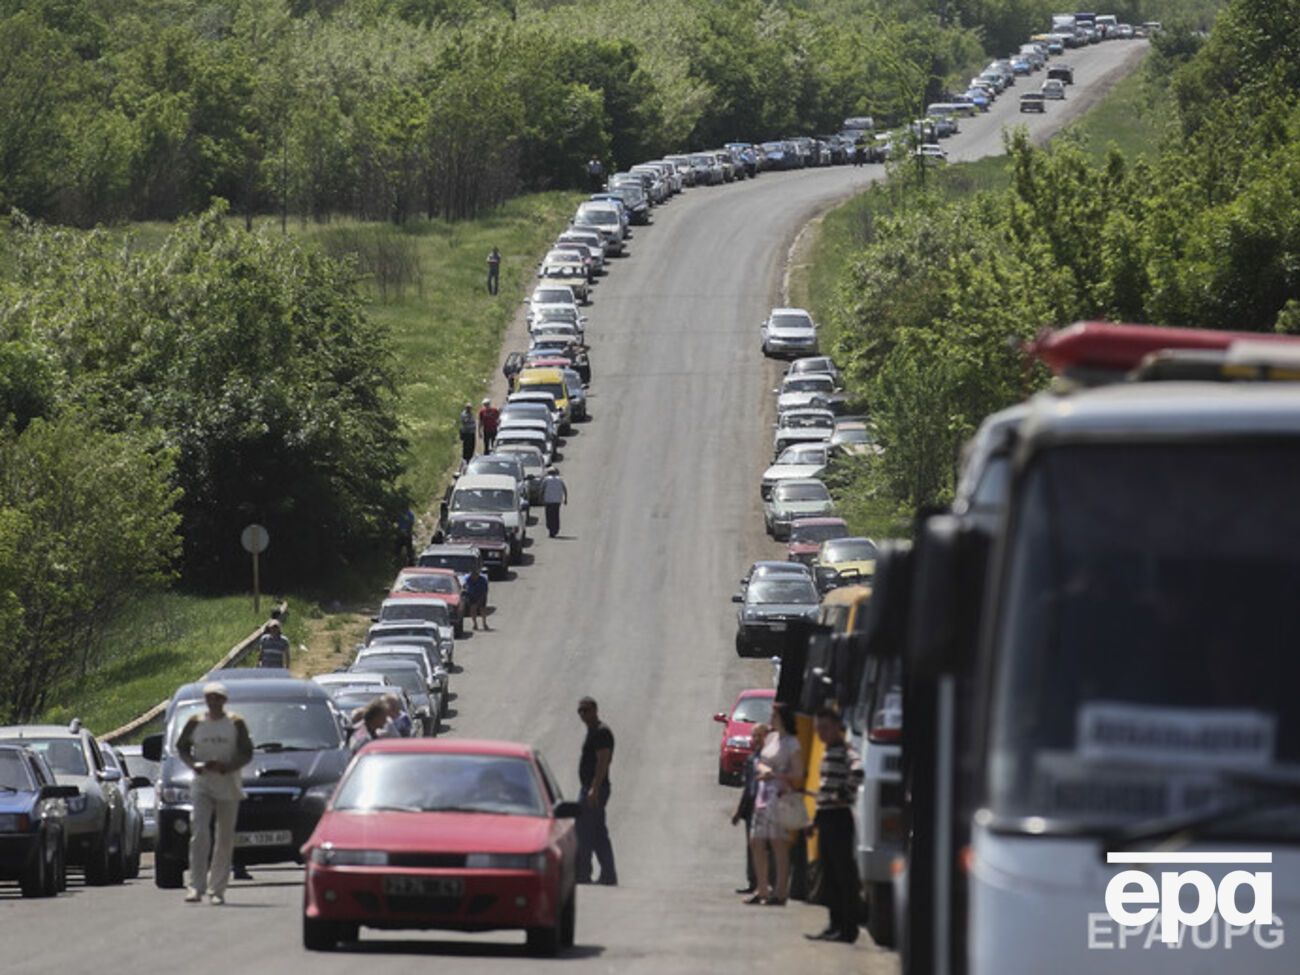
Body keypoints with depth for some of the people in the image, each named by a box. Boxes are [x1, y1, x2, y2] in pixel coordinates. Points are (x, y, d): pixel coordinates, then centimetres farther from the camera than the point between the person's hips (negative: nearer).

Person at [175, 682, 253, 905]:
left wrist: (226, 767, -16)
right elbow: (181, 747, 12)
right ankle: (196, 886, -17)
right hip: (201, 786, 0)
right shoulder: (196, 723, 5)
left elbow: (247, 754, 2)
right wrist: (194, 765, -8)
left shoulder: (236, 723, 2)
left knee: (224, 839, 2)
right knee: (199, 834, -14)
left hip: (228, 787, 0)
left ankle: (217, 889, 9)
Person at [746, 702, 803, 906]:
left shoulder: (791, 743, -7)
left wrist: (775, 775, -15)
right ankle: (762, 890, 16)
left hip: (781, 796, -8)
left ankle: (780, 893, -5)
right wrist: (764, 769, -7)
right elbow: (759, 764, 14)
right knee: (756, 843, 8)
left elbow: (798, 774, -10)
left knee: (779, 845, -7)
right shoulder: (770, 738, 15)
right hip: (763, 795, 8)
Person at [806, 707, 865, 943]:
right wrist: (817, 819, 26)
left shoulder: (844, 752, -12)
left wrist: (845, 795, -23)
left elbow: (856, 771, -32)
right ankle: (836, 924, 17)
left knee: (844, 873, -7)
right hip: (826, 818, 10)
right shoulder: (828, 753, 18)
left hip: (839, 818, -10)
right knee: (830, 874, 12)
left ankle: (848, 928, -6)